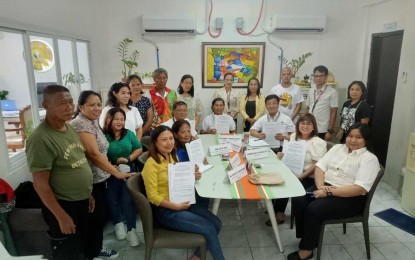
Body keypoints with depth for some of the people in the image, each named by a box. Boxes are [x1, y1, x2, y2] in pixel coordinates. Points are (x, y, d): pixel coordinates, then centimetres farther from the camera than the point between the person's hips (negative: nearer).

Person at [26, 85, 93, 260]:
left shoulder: (70, 128, 2)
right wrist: (61, 216, -19)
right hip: (63, 206, -7)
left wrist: (88, 194, 14)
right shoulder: (40, 139, -24)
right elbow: (40, 184, -22)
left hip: (81, 201, 7)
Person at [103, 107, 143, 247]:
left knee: (127, 200, -7)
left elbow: (139, 149, 7)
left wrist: (129, 159, -9)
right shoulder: (103, 135, -10)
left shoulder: (129, 133, 2)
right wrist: (111, 166, -24)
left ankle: (131, 229, 4)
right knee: (113, 199, 6)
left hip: (129, 171, 1)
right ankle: (118, 224, 31)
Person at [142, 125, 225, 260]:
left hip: (182, 202, 8)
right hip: (166, 211, -8)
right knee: (209, 228, -13)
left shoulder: (172, 156, 6)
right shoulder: (151, 164, -19)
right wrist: (176, 206, -22)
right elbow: (153, 196, -19)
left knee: (216, 223, 0)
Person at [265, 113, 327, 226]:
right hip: (292, 172, 7)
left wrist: (302, 176, -25)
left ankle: (279, 213, -2)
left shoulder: (318, 142, -12)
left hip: (308, 178, -7)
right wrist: (283, 155, -2)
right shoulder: (294, 136, 9)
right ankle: (274, 207, 5)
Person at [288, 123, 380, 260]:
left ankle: (306, 249, -8)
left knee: (313, 209, -28)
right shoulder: (337, 148, 12)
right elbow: (320, 166, 6)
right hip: (325, 187, 6)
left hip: (350, 198, -6)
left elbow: (360, 188, -18)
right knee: (298, 200, -20)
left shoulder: (369, 159, -6)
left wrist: (330, 192, -23)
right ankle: (308, 237, -2)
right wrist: (320, 186, -13)